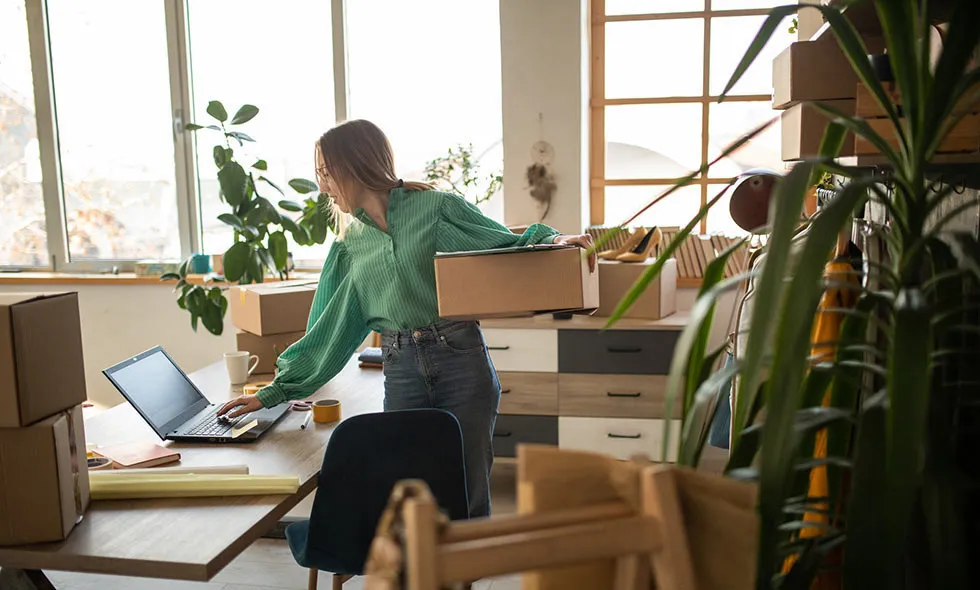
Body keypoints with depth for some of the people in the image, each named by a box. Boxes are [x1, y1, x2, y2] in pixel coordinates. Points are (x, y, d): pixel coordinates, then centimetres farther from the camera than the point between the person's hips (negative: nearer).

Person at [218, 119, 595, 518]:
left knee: (470, 502, 2)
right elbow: (328, 332, 15)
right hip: (401, 373, 4)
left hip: (460, 362, -4)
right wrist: (275, 392, 12)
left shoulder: (438, 208, 0)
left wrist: (554, 241, -18)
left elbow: (512, 247, 2)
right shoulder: (350, 248, 14)